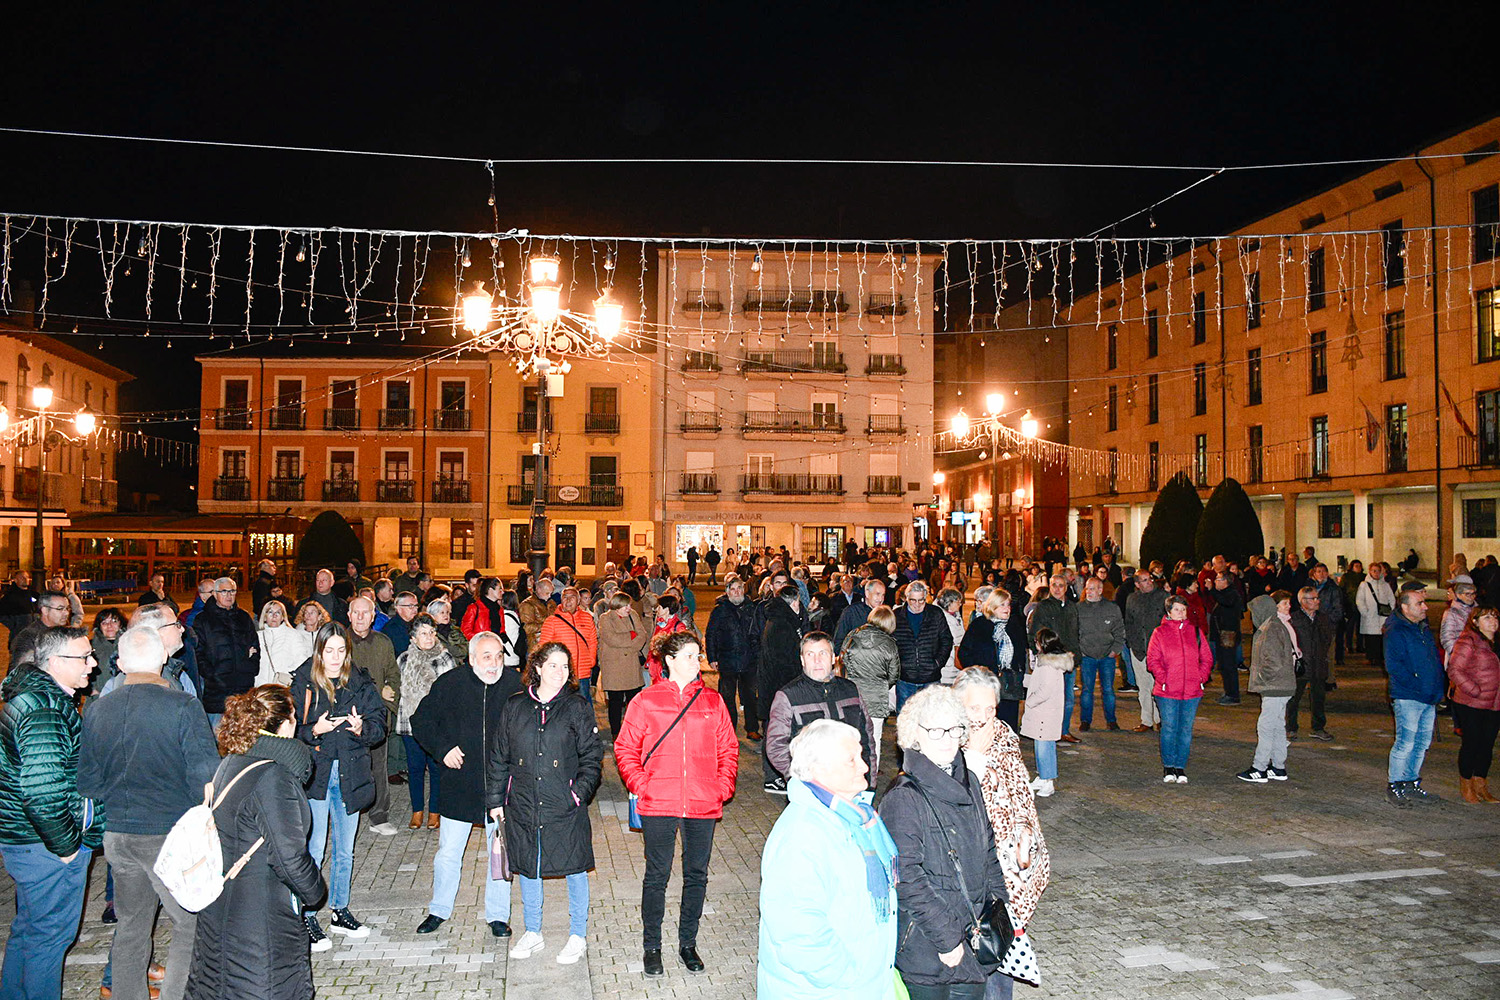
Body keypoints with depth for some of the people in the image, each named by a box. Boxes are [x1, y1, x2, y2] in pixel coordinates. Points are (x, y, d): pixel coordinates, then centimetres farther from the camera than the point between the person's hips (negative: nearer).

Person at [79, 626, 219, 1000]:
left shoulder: (96, 709, 1)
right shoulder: (183, 706, -15)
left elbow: (87, 783, 8)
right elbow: (206, 776, -16)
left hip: (117, 837, 6)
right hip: (171, 836, -5)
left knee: (130, 929, 20)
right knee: (192, 928, 6)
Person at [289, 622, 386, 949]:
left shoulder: (361, 683, 4)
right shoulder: (302, 683, -3)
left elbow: (379, 725, 1)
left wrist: (361, 728, -19)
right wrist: (314, 730, -23)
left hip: (350, 773, 3)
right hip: (314, 773, -3)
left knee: (345, 850, 15)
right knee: (313, 850, -4)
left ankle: (340, 911, 30)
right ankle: (308, 919, 9)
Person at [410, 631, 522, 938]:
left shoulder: (514, 683, -3)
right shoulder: (450, 684, -5)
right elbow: (421, 720, 5)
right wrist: (442, 749, -6)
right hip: (459, 785, 0)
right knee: (448, 853, 8)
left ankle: (497, 915, 25)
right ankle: (439, 910, 29)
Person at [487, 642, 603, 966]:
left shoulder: (577, 707, -3)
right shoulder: (515, 707, 3)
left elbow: (592, 756, -1)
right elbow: (498, 757, 9)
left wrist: (580, 791, -13)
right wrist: (495, 800, 7)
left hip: (566, 808, -2)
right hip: (523, 806, 3)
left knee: (575, 869, 6)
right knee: (527, 868, 14)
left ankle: (577, 936, 22)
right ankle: (532, 933, 31)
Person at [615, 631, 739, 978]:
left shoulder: (713, 701, 6)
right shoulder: (646, 701, -1)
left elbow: (728, 749, 11)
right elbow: (625, 748, 2)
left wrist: (722, 787, 0)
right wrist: (640, 785, -8)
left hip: (703, 806, 2)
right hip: (658, 806, -2)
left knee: (697, 875, 11)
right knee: (657, 876, 7)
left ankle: (688, 943, 28)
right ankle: (651, 947, 22)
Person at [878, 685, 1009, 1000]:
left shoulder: (968, 782, 5)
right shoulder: (903, 799, -20)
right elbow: (907, 881, -20)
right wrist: (946, 940, -18)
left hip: (975, 935, 7)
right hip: (925, 947, -7)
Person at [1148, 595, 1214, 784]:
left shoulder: (1195, 631, 9)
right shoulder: (1160, 633, 2)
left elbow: (1207, 658, 12)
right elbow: (1152, 660, -1)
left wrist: (1201, 677, -1)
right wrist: (1163, 679, -12)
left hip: (1192, 690, 2)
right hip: (1167, 691, -2)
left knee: (1186, 729, 6)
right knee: (1169, 728, 0)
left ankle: (1180, 767, 15)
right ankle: (1168, 767, 12)